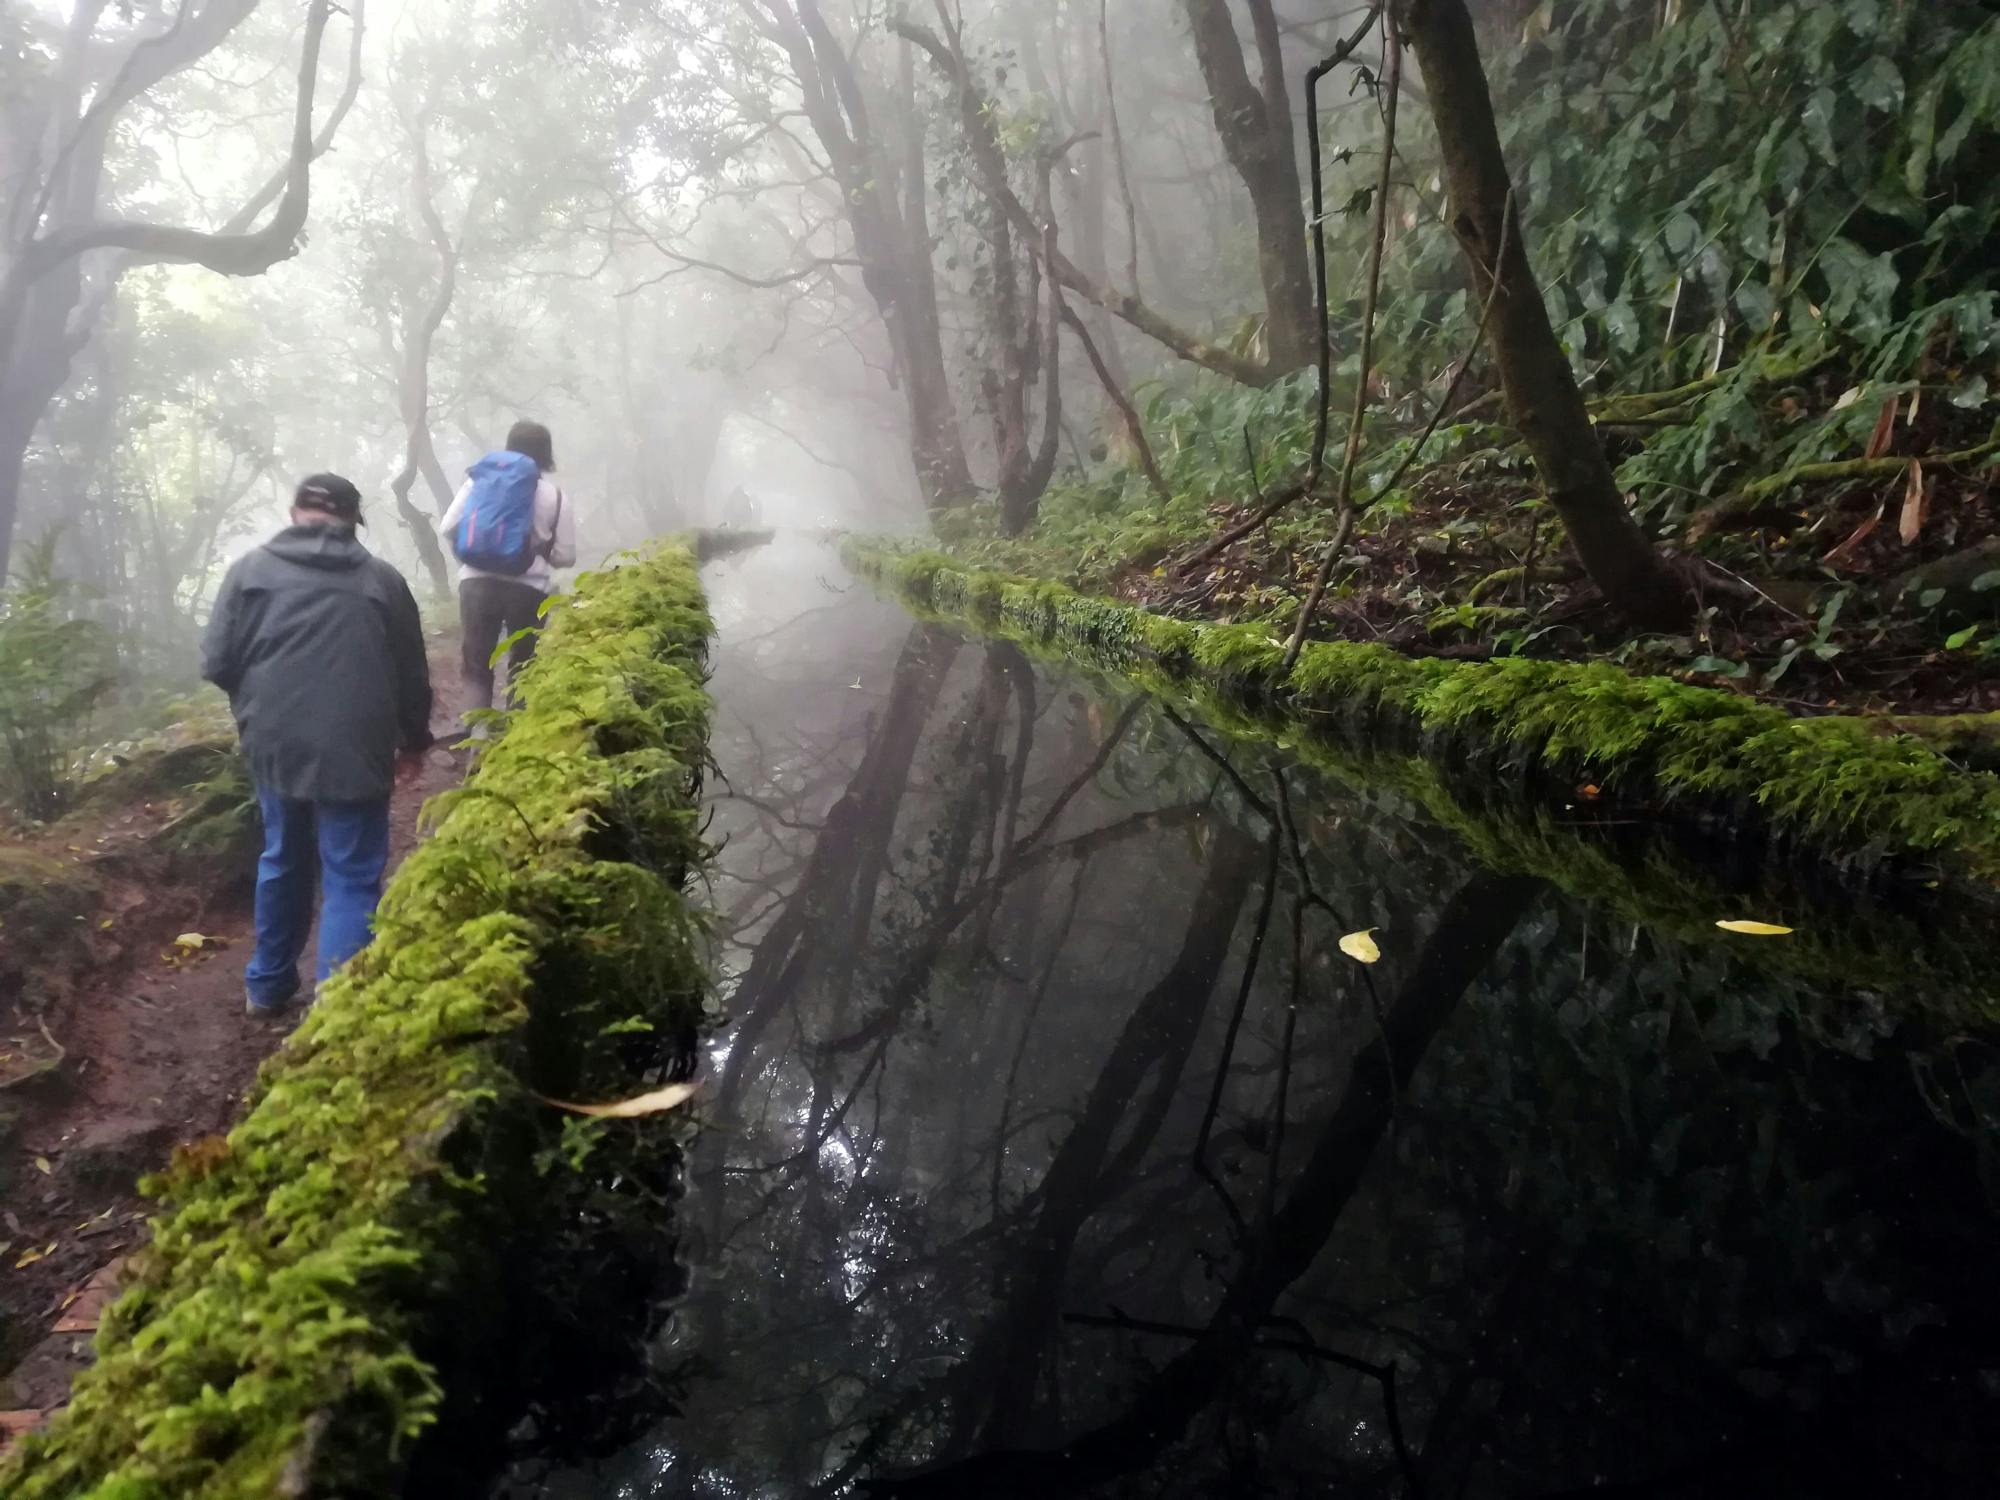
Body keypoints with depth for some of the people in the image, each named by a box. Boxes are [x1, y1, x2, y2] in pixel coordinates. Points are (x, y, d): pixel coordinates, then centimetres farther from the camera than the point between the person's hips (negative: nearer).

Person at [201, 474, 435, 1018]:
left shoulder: (252, 568, 3)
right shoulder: (382, 578, 3)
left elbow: (216, 662, 2)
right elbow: (412, 674, 10)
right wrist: (415, 740, 25)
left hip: (275, 745, 3)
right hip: (354, 751, -3)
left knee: (283, 862, 22)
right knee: (351, 877, 2)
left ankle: (268, 985, 36)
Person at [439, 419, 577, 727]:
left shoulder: (480, 480, 6)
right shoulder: (555, 495, 1)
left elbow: (447, 528, 1)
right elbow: (566, 556, -1)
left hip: (478, 582, 1)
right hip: (529, 588, -1)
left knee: (476, 666, 9)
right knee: (521, 667, 14)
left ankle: (478, 734, -7)